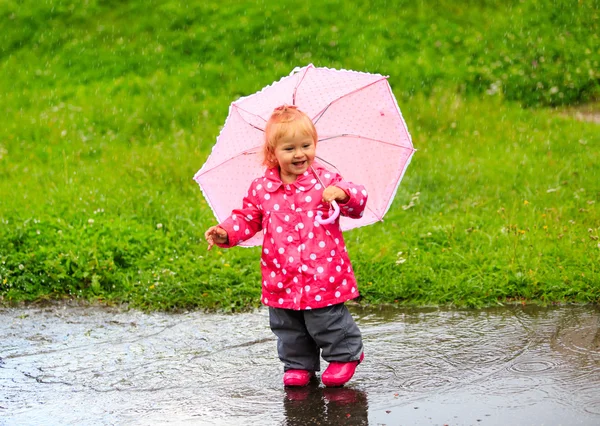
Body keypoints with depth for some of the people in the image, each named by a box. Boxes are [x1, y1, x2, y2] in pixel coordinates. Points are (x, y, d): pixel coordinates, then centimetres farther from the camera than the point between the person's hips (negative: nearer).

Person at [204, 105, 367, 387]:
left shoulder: (325, 181, -5)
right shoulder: (261, 189, 1)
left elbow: (358, 203, -7)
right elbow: (247, 218, 11)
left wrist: (342, 194, -28)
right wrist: (225, 233, -5)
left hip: (323, 276, -3)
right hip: (282, 279, 3)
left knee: (327, 321, 1)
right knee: (289, 329, 13)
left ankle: (345, 355, 25)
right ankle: (299, 365, 32)